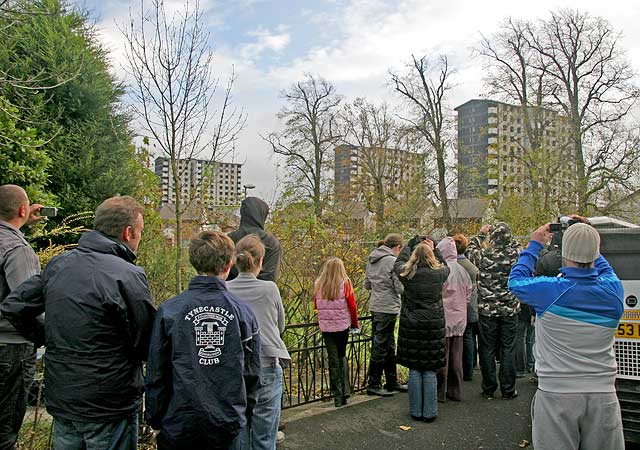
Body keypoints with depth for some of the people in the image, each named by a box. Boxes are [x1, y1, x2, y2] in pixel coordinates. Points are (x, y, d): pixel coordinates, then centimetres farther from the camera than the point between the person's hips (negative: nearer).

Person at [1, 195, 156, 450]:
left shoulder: (58, 265, 0)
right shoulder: (128, 276, -21)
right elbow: (148, 346, -16)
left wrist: (45, 339, 12)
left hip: (60, 400, 6)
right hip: (108, 408, -6)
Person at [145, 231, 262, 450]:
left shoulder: (169, 311, -10)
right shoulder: (243, 311, -6)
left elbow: (156, 374, -5)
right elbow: (252, 372, 0)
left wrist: (155, 419, 9)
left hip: (180, 422, 0)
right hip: (229, 425, 1)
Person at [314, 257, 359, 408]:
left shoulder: (318, 285, -2)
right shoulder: (345, 284, -7)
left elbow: (316, 305, 8)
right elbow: (352, 306, -4)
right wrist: (355, 324, 9)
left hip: (326, 327, 1)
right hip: (342, 326, -1)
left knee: (333, 359, 7)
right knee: (342, 356, 19)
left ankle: (337, 397, 10)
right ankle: (344, 391, 14)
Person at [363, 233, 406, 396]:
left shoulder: (371, 260, 11)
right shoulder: (393, 261, -14)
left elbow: (367, 285, 15)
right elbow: (400, 288, -15)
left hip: (375, 306, 9)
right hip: (388, 308, -9)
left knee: (389, 345, 17)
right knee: (381, 346, 0)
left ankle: (392, 382, 27)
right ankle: (373, 385, 9)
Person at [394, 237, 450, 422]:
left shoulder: (408, 274, -9)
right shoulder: (438, 273, -8)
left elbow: (399, 263, 14)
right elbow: (445, 266, 18)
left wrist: (410, 245, 21)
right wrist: (434, 249, 20)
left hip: (411, 327, 0)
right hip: (434, 326, 0)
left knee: (414, 370, 9)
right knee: (430, 371, 8)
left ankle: (416, 411, 17)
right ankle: (429, 412, 15)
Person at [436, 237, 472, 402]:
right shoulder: (462, 270, 3)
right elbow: (469, 294, 10)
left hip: (443, 319, -6)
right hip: (459, 320, 6)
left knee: (441, 356, 4)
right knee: (456, 357, 14)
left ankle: (440, 392, 12)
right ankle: (456, 391, 24)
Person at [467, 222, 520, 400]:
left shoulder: (483, 255, -13)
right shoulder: (515, 254, -11)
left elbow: (470, 250, 9)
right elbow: (515, 244, 12)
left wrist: (481, 233, 18)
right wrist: (505, 234, 14)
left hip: (487, 310, -1)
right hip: (510, 310, 1)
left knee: (487, 350, 9)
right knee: (508, 350, 10)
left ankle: (488, 389, 18)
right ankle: (508, 390, 18)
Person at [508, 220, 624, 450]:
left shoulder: (550, 290, -14)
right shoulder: (613, 290, -4)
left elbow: (516, 280, 6)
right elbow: (605, 269, 21)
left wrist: (535, 244, 16)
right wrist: (588, 236, 25)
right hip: (603, 396, 3)